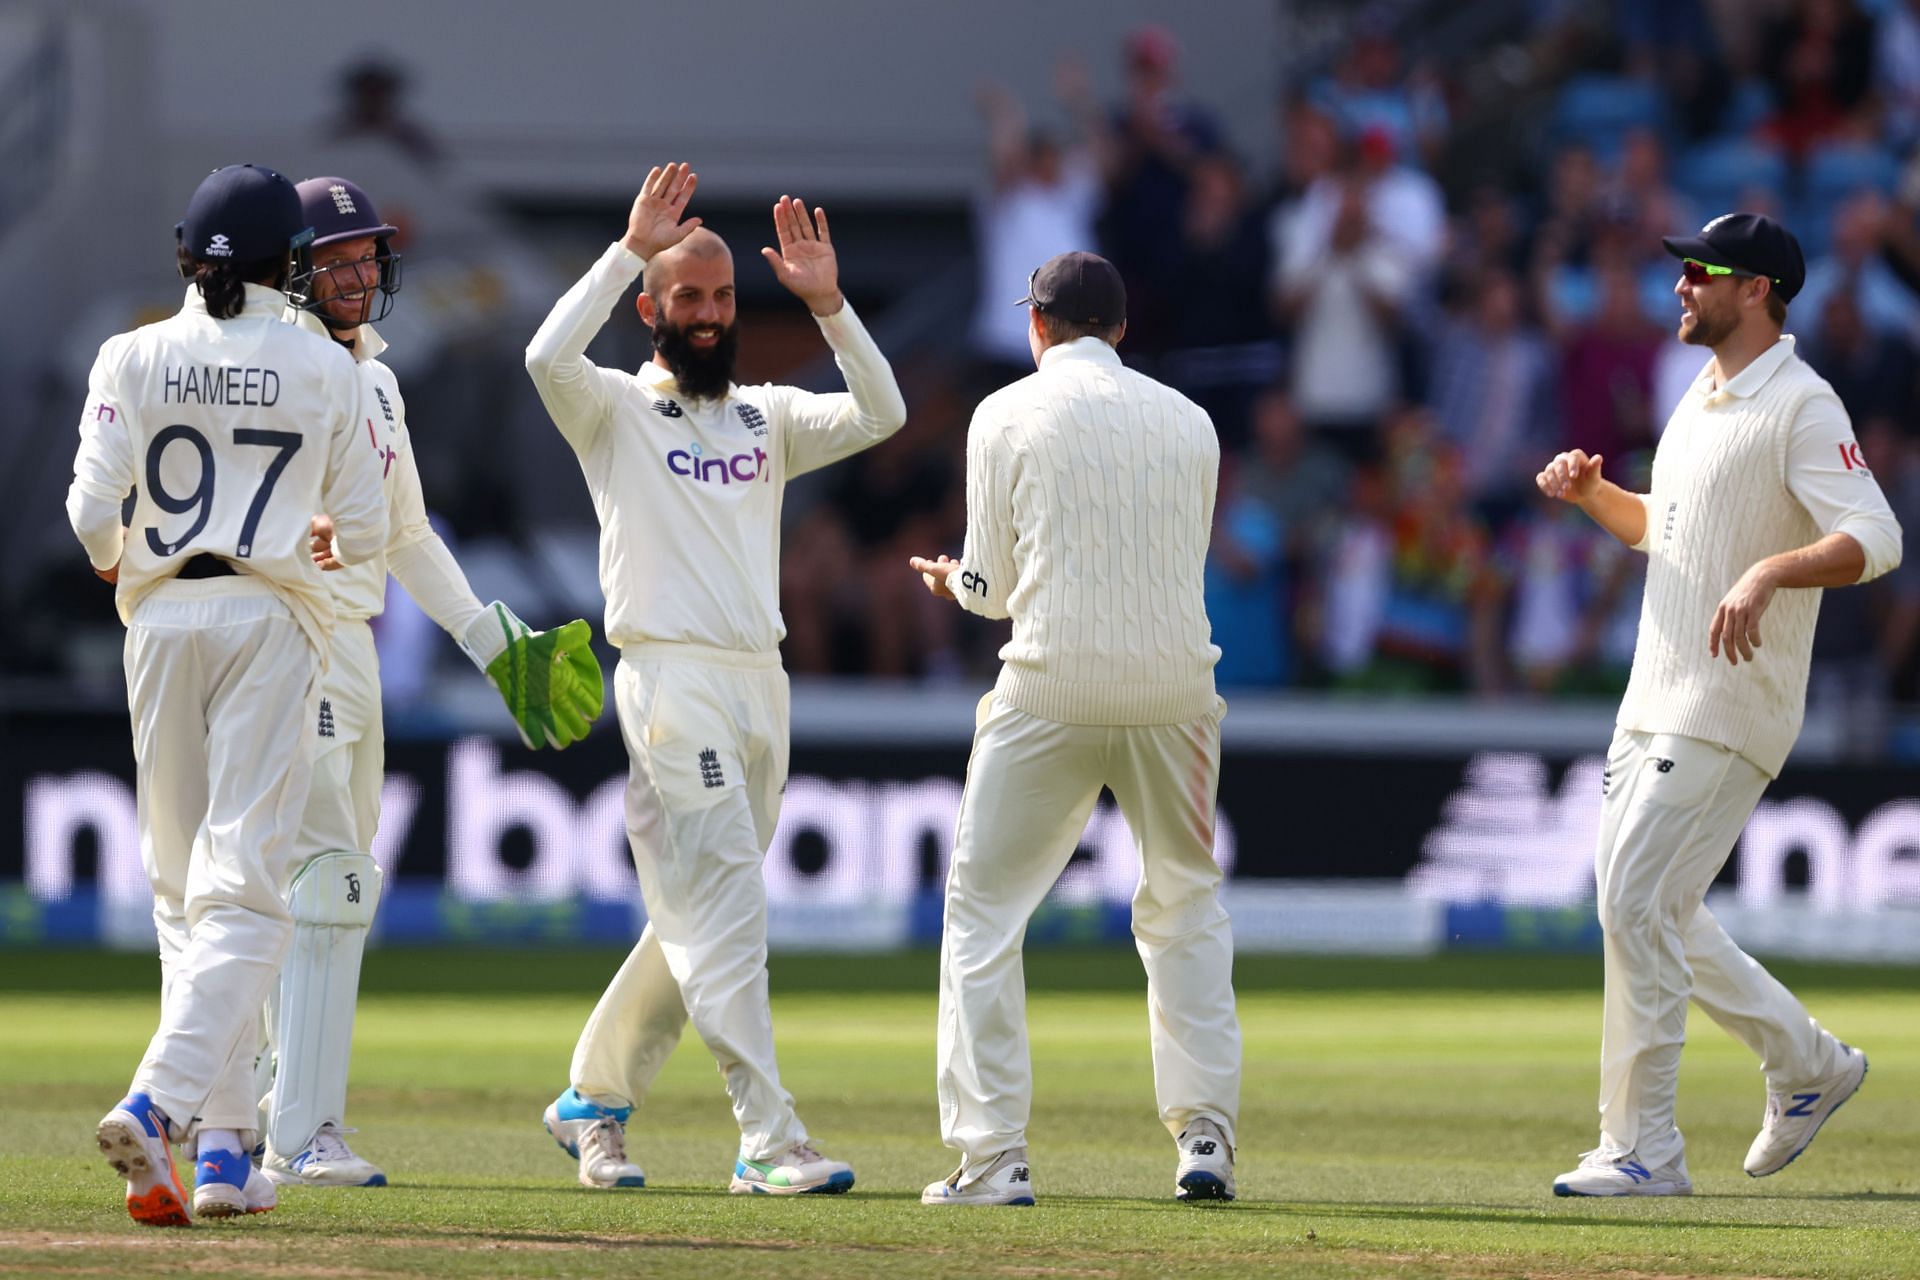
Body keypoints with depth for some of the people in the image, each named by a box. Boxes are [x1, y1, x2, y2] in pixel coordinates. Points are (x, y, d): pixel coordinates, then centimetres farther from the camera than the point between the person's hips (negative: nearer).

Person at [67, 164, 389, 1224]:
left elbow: (93, 507, -6)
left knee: (181, 884, 12)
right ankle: (157, 1102, -27)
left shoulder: (133, 359, 1)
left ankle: (221, 1145, 9)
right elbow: (364, 529, 4)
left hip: (161, 617, 2)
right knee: (244, 886, -7)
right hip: (271, 616, -2)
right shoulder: (325, 370, 1)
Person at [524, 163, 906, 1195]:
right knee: (725, 907, -14)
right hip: (669, 674, -6)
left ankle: (594, 1099, 25)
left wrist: (827, 306, -6)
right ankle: (770, 1139, -20)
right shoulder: (615, 408, 4)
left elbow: (880, 417, 3)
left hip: (760, 680, 6)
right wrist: (630, 249, -16)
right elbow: (548, 356, -18)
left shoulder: (768, 416, 18)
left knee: (696, 917, 11)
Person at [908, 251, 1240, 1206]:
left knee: (984, 910, 5)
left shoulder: (1007, 416, 0)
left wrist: (954, 580, 25)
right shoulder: (1186, 420, 10)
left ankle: (992, 1154, -3)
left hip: (1052, 689, -3)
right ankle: (1206, 1135, 6)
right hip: (1173, 686, 3)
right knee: (1185, 908, 17)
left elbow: (995, 588, 1)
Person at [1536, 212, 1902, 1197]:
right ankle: (1806, 1064, 27)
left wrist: (1765, 574, -38)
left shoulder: (1800, 406, -13)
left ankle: (1642, 1148, -9)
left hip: (1728, 709, -10)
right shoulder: (1701, 399, 16)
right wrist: (1592, 492, 9)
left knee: (1637, 902, -14)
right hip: (1656, 701, 10)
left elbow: (1873, 539, -24)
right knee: (1647, 909, 13)